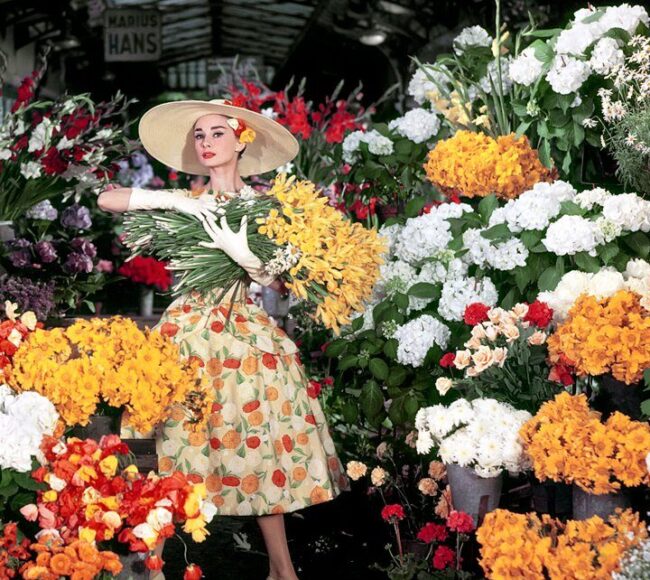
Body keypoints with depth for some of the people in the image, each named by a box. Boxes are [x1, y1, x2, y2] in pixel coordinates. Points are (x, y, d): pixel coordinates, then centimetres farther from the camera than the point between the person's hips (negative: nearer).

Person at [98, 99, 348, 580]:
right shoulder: (187, 203, 5)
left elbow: (274, 277, 0)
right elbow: (107, 200, -3)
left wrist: (239, 251, -17)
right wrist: (170, 200, -9)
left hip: (245, 331, 0)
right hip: (191, 330, 0)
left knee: (261, 441, 0)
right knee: (184, 440, -4)